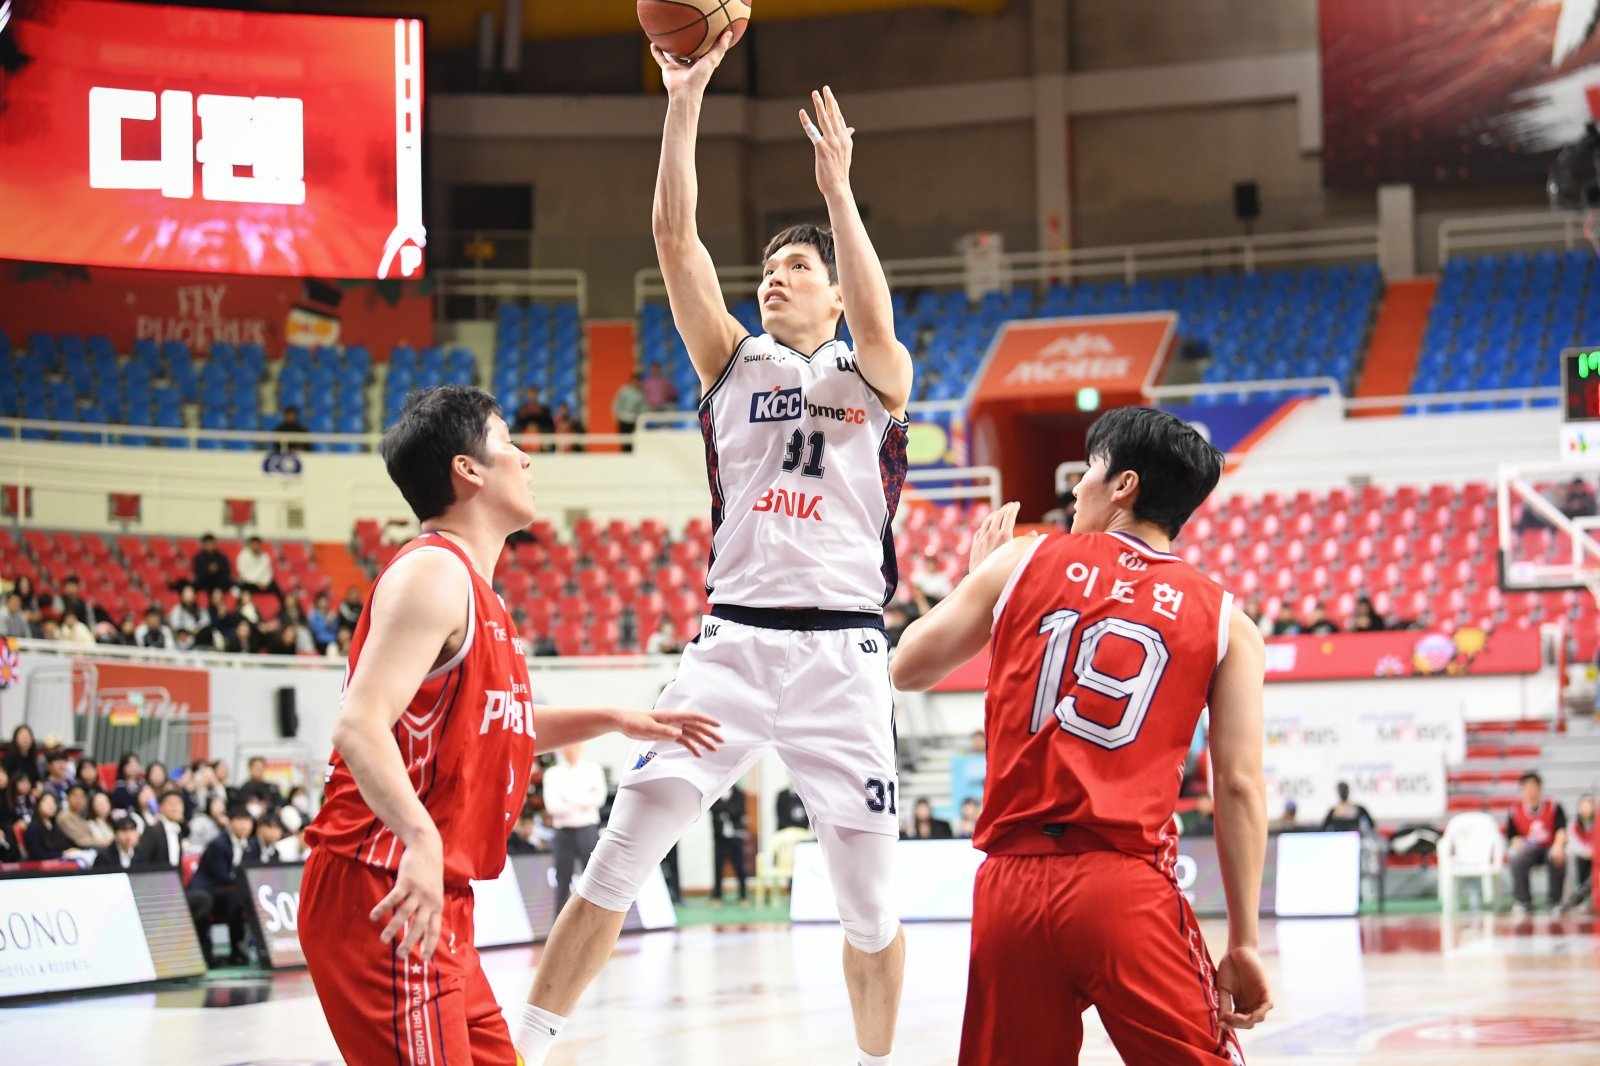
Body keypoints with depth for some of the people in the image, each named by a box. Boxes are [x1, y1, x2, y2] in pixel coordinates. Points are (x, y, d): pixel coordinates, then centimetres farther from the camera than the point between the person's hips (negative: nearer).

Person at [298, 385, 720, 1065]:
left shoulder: (470, 588, 19)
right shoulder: (433, 573, -12)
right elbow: (359, 727, -24)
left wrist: (615, 721, 29)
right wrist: (420, 837, -38)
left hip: (437, 898, 11)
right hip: (385, 894, -11)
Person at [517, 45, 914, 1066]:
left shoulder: (875, 377, 8)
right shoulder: (734, 361, 12)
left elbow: (875, 320, -17)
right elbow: (675, 237, 1)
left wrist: (838, 188, -22)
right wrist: (685, 102, -7)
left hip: (842, 647, -1)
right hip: (733, 638, 1)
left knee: (870, 893, 2)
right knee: (623, 848, -7)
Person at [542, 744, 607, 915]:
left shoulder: (593, 770, 8)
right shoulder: (552, 774, 6)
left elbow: (599, 798, -6)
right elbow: (552, 805, -7)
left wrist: (568, 800, -7)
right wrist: (585, 799, -8)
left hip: (588, 830, 0)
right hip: (564, 831, 0)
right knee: (563, 880, 2)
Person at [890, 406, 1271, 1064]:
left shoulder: (1021, 560, 9)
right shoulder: (1226, 622, 8)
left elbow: (906, 669, 20)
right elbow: (1240, 787, 2)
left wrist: (977, 579, 36)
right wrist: (1244, 943, 6)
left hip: (1010, 886, 2)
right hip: (1126, 886, -2)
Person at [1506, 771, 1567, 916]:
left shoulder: (1553, 807, 0)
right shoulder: (1514, 811, 2)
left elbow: (1561, 829, -11)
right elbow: (1511, 836, 2)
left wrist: (1558, 845, -32)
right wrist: (1517, 842, -23)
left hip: (1549, 849, -1)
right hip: (1527, 850, 1)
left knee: (1558, 858, -36)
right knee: (1517, 859, -34)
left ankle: (1557, 901, -18)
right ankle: (1522, 902, -22)